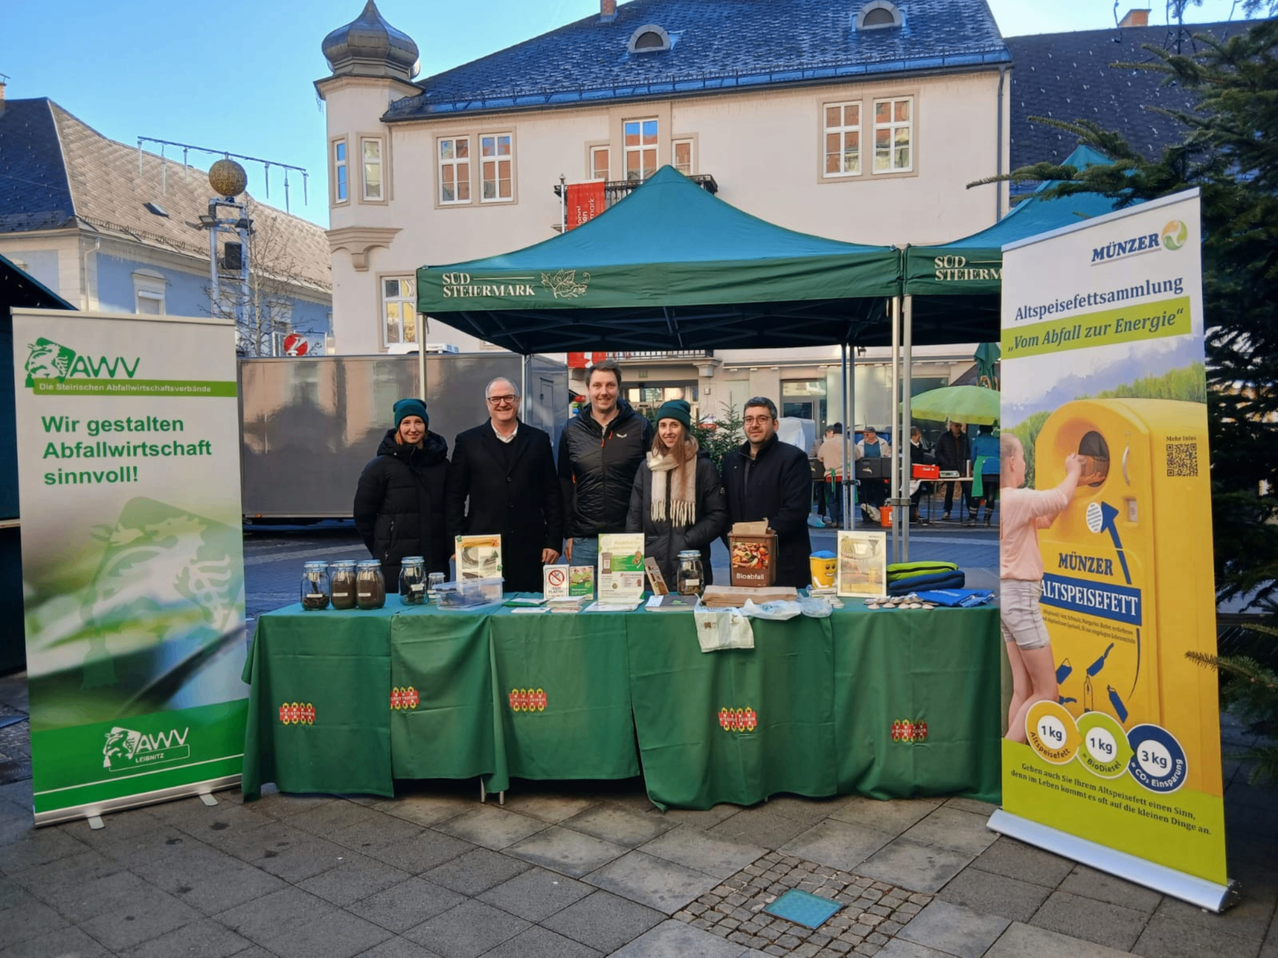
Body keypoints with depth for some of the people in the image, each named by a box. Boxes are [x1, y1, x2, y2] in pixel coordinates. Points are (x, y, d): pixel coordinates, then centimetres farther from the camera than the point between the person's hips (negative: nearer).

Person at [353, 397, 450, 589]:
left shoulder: (441, 464, 8)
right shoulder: (380, 466, -1)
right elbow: (362, 514, 3)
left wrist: (448, 549, 12)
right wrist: (383, 549, 7)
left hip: (435, 562, 3)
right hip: (393, 565, -3)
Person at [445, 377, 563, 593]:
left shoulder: (539, 440, 10)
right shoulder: (467, 441, 8)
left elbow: (552, 494, 9)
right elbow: (454, 497, 7)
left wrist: (554, 541, 3)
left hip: (529, 549, 1)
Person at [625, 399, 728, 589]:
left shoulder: (704, 467, 0)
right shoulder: (647, 466, 9)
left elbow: (719, 516, -3)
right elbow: (634, 516, 11)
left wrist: (687, 541, -12)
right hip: (652, 565, 2)